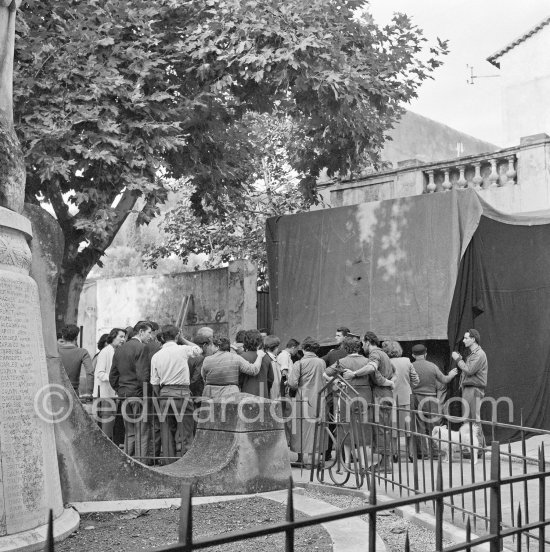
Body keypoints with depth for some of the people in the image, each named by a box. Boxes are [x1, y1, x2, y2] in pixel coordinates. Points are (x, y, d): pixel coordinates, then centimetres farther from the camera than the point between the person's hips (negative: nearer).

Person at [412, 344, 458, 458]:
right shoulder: (432, 366, -1)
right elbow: (444, 380, 9)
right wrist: (451, 375, 28)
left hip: (416, 398, -1)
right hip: (430, 398, 1)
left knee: (419, 426, 3)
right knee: (432, 425, 10)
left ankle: (422, 452, 4)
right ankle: (434, 451, 12)